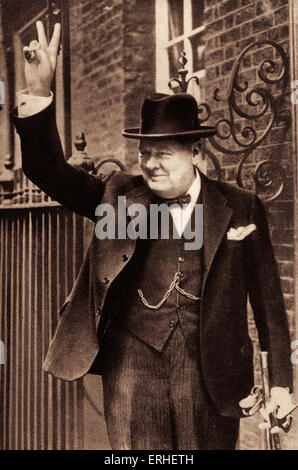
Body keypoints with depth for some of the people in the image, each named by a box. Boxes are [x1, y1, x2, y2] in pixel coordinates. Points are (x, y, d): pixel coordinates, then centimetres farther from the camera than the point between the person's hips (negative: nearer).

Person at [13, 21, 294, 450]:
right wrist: (39, 92, -20)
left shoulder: (241, 209, -1)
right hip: (133, 370, 0)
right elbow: (50, 172, -7)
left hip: (210, 374, 0)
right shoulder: (121, 197, 1)